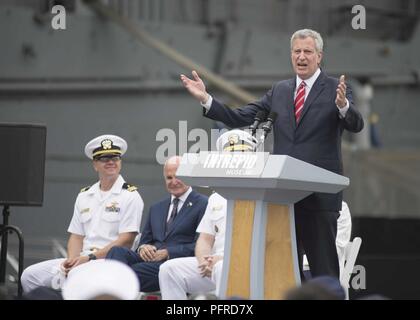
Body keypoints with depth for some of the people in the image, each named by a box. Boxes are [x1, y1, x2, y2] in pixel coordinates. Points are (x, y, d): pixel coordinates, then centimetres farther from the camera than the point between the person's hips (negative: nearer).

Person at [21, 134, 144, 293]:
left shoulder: (130, 196, 0)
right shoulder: (84, 196, 19)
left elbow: (126, 240, -9)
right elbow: (77, 236, 17)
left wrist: (90, 258, -15)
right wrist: (72, 259, -5)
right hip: (82, 260, 7)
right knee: (29, 275, -8)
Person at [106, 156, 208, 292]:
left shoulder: (203, 204, 5)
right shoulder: (156, 208, 29)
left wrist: (167, 253, -14)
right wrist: (143, 248, -1)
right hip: (150, 260, 6)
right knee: (117, 251, -26)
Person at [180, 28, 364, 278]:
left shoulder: (335, 89, -1)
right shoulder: (279, 91, 13)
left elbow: (356, 125, -16)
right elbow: (240, 118, 11)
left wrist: (343, 105, -37)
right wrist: (206, 99, 0)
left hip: (320, 193, -5)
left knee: (323, 264, -3)